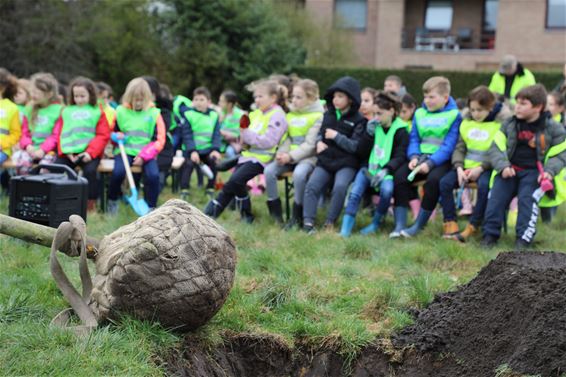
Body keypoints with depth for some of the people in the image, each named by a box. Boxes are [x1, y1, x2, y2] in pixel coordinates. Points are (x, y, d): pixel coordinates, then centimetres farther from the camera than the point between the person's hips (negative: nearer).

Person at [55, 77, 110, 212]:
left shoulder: (97, 112, 10)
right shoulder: (66, 112, 18)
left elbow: (103, 135, 1)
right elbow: (61, 135, 13)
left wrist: (91, 152, -12)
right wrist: (66, 151, -6)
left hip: (89, 152, -3)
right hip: (69, 153, 3)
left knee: (90, 170, -31)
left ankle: (91, 204, -18)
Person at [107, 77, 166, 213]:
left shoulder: (154, 113, 4)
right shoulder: (121, 111, 8)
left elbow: (159, 141, 1)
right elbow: (112, 132, 21)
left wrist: (144, 156, -12)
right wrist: (116, 136, -5)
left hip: (146, 153, 0)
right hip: (125, 150, 1)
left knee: (153, 175, -29)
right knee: (118, 172, -29)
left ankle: (150, 207, -11)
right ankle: (112, 200, -1)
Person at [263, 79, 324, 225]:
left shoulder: (318, 116, -5)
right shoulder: (290, 114, 16)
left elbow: (310, 144, -12)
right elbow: (287, 138, 15)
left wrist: (291, 156, -20)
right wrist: (282, 153, -6)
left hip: (308, 157, -6)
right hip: (288, 157, 6)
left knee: (299, 173, -37)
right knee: (269, 170, -20)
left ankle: (297, 217, -22)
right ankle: (275, 212, -9)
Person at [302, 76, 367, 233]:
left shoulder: (358, 120, -3)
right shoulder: (328, 115, 13)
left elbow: (356, 147, -10)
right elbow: (319, 132, 24)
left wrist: (336, 136, -14)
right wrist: (319, 142, 1)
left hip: (346, 163, -4)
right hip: (325, 161, 5)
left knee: (340, 186, -30)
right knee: (311, 185, -18)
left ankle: (330, 222, -18)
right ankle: (308, 222, -19)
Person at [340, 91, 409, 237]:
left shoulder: (400, 130, -2)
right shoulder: (374, 126, 9)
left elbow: (400, 157, -9)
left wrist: (386, 170, -25)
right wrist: (369, 134, -7)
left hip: (387, 172, -3)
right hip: (369, 168, 3)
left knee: (387, 189, -34)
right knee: (355, 193, -22)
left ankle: (376, 223, -12)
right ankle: (345, 229, -22)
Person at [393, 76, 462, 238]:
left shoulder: (454, 116, -1)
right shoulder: (419, 114, 15)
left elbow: (449, 145, -10)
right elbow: (413, 139, 11)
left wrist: (430, 163, -21)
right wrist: (414, 157, -11)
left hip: (441, 161, -4)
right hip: (420, 158, 5)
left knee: (434, 179, -34)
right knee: (400, 175, -22)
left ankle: (418, 226, -24)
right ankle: (399, 225, -24)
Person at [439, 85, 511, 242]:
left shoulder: (502, 122, -5)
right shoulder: (467, 122, 10)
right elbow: (459, 147, 9)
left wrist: (481, 168, -18)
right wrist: (459, 168, -9)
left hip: (487, 167, -5)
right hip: (466, 165, 5)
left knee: (484, 186, -35)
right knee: (445, 182, -20)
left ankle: (473, 226, -23)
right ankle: (450, 224, -15)